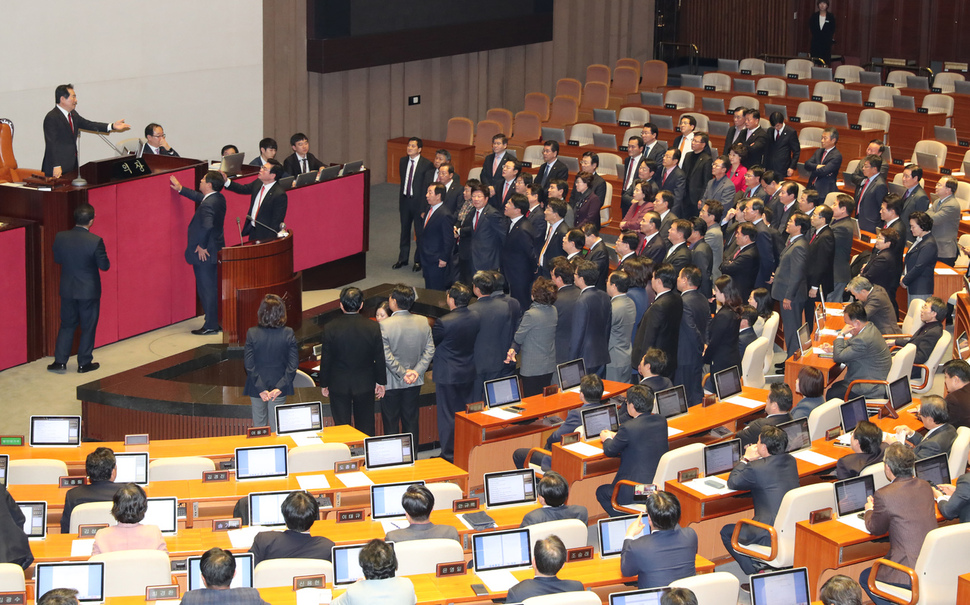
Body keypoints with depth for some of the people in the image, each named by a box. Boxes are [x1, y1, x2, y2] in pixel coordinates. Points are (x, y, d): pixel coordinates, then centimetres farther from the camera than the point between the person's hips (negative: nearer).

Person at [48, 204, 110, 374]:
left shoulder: (60, 238, -8)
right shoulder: (95, 241, -20)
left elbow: (57, 259, 5)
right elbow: (104, 265, -12)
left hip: (67, 290, 4)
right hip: (89, 291, -4)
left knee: (67, 325, 17)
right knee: (88, 327, 10)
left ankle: (60, 361, 14)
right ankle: (84, 363, 16)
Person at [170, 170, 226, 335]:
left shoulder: (207, 205, -24)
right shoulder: (219, 198, 6)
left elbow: (207, 226, -36)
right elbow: (199, 197, 24)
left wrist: (202, 246, -22)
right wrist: (181, 189, 30)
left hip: (204, 254, -10)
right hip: (214, 252, 10)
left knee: (207, 289, -1)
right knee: (214, 288, 16)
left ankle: (210, 326, 5)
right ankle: (217, 322, 23)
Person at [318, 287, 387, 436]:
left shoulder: (330, 328, -13)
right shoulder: (373, 327, -10)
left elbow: (325, 359, -7)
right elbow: (380, 358, -3)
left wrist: (324, 384, 5)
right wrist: (381, 382, 9)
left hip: (338, 385, -1)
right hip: (365, 385, 1)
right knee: (366, 427, 12)